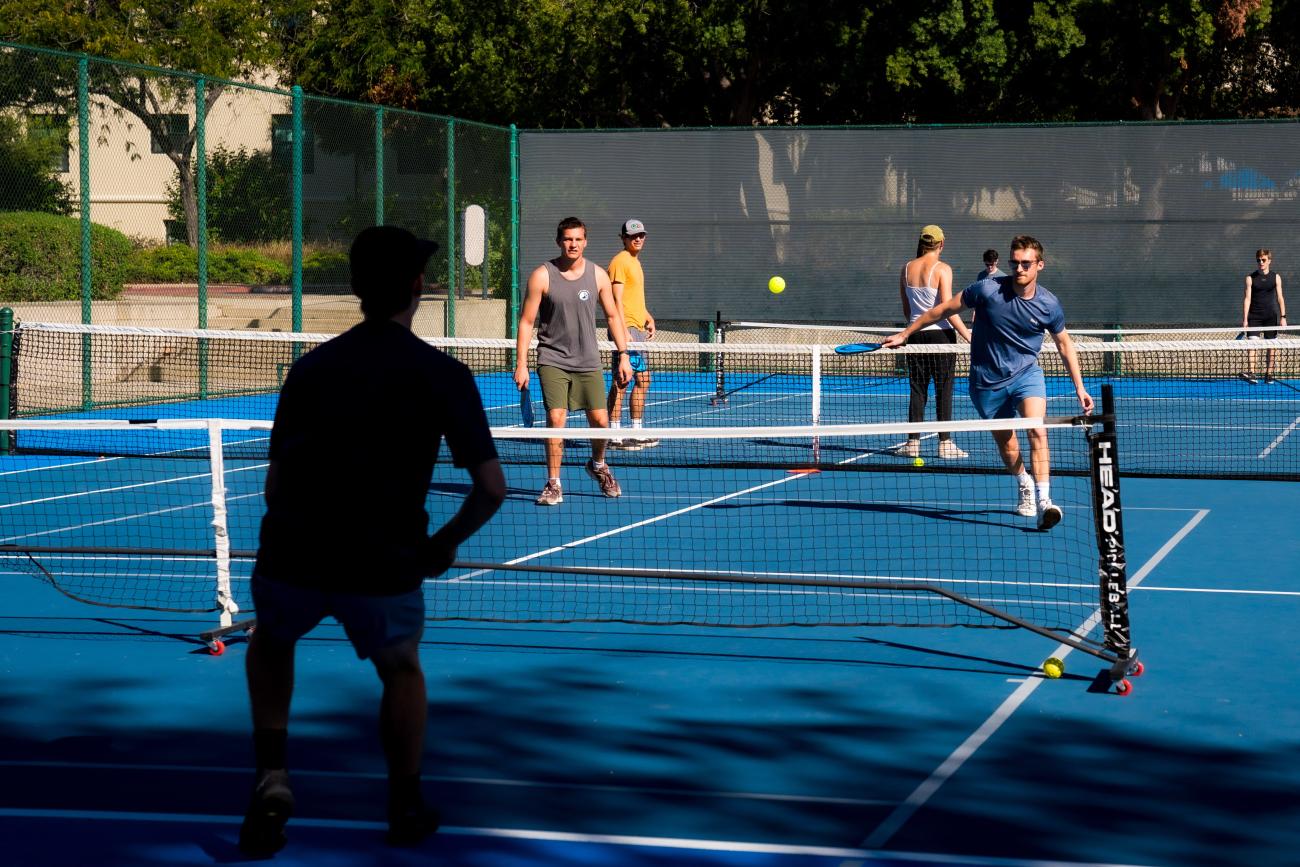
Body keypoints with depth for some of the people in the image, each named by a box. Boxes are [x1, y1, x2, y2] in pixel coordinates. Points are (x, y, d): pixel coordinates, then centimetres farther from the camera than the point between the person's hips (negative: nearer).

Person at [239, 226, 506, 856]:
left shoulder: (310, 366, 12)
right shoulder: (442, 375, 2)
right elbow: (491, 488, -3)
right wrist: (445, 544, 12)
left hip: (290, 560, 2)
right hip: (384, 569, -2)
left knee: (271, 643, 34)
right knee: (401, 670, 30)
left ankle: (271, 778, 18)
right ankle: (406, 810, 33)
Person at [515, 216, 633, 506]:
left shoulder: (598, 275, 2)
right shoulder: (542, 276, -6)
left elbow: (613, 316, 11)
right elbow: (526, 321, -3)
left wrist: (623, 355, 5)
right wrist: (521, 364, -8)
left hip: (588, 362, 2)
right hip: (553, 360, -2)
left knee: (600, 421, -1)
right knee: (556, 418, -14)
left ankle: (598, 465, 30)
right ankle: (553, 484, -3)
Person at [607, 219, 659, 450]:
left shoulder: (635, 262, 20)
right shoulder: (620, 261, -10)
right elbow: (617, 300, -17)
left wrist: (649, 319, 16)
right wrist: (624, 331, -22)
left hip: (638, 329, 10)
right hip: (625, 329, -10)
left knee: (643, 379, 13)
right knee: (621, 381, -9)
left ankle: (637, 432, 20)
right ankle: (614, 436, -9)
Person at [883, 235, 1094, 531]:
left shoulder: (1048, 305, -10)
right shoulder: (987, 290, -17)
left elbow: (1064, 343, 7)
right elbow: (945, 309, -5)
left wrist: (1079, 387, 7)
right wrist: (905, 334, 0)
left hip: (1026, 373, 0)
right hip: (987, 381, 0)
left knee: (1037, 431, -23)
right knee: (1005, 440, 14)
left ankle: (1044, 501, -25)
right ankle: (1024, 485, 43)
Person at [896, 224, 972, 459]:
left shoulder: (906, 269, 7)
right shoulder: (942, 269, -10)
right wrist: (968, 335, -13)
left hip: (916, 333, 5)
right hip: (941, 333, -5)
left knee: (917, 390, 9)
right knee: (944, 390, 1)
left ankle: (913, 443, 8)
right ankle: (945, 444, 0)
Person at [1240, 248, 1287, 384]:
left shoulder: (1276, 277, 6)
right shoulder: (1250, 278, 2)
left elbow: (1280, 298, 6)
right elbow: (1247, 299, -1)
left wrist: (1283, 317, -2)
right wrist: (1245, 319, -7)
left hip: (1271, 316, 1)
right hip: (1254, 316, -1)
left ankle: (1268, 374, 12)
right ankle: (1251, 373, -22)